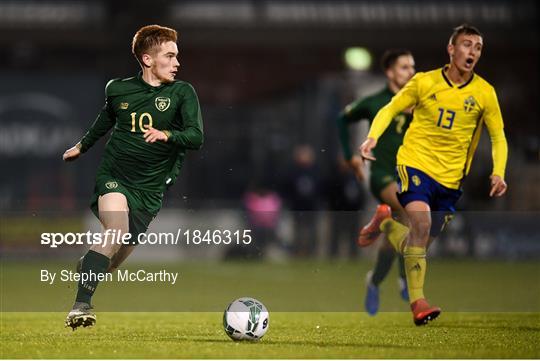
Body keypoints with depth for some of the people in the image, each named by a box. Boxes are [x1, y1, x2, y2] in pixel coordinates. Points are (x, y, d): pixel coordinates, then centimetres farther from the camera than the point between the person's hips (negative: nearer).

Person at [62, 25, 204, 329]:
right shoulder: (118, 90, 3)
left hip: (150, 188, 1)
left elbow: (196, 137, -14)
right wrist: (82, 146, 40)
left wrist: (167, 135, -34)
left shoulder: (182, 93, -3)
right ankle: (80, 306, -29)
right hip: (114, 177, -1)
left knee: (119, 257, 3)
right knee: (117, 231, -27)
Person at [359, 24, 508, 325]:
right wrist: (373, 137, -12)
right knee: (421, 222, -26)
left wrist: (498, 173, -9)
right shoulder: (424, 82, -2)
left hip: (451, 178, 3)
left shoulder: (485, 93, 0)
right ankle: (418, 302, -24)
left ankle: (386, 224, 39)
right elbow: (389, 110, 7)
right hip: (416, 164, -3)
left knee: (423, 241, 7)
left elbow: (498, 136, 7)